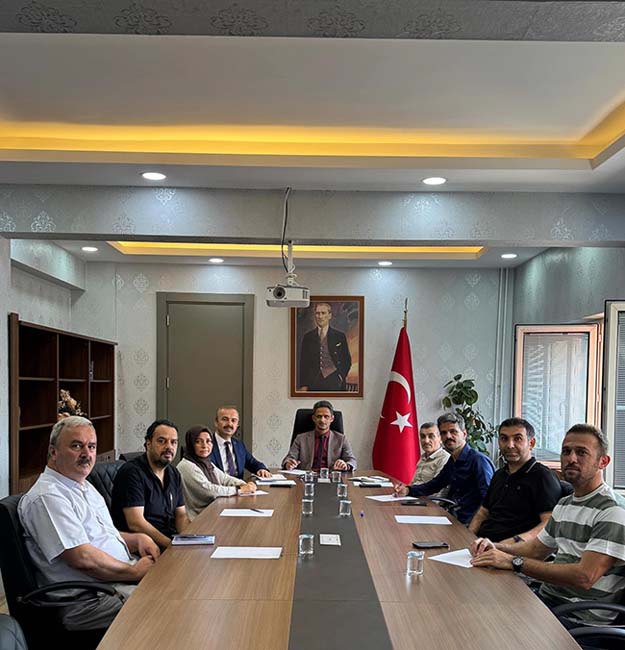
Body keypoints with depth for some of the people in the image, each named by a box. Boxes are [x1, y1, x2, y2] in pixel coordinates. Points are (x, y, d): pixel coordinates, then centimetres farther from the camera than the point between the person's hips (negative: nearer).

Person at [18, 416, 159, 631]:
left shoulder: (85, 487, 18)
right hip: (89, 600, -10)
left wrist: (138, 539, 7)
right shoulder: (47, 497, -15)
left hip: (123, 576, 10)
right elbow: (83, 558, -22)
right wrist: (135, 571, -13)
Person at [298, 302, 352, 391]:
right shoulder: (308, 337, 10)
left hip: (334, 384, -1)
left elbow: (347, 360, 11)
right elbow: (304, 363, 9)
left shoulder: (339, 336, 7)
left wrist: (341, 376, -3)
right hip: (314, 384, 1)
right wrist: (303, 385, 2)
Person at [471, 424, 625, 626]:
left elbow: (584, 577, -24)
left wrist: (514, 562, -24)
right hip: (548, 596, 8)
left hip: (582, 619, -8)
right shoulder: (564, 504, 15)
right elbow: (536, 548, 25)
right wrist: (495, 548, 5)